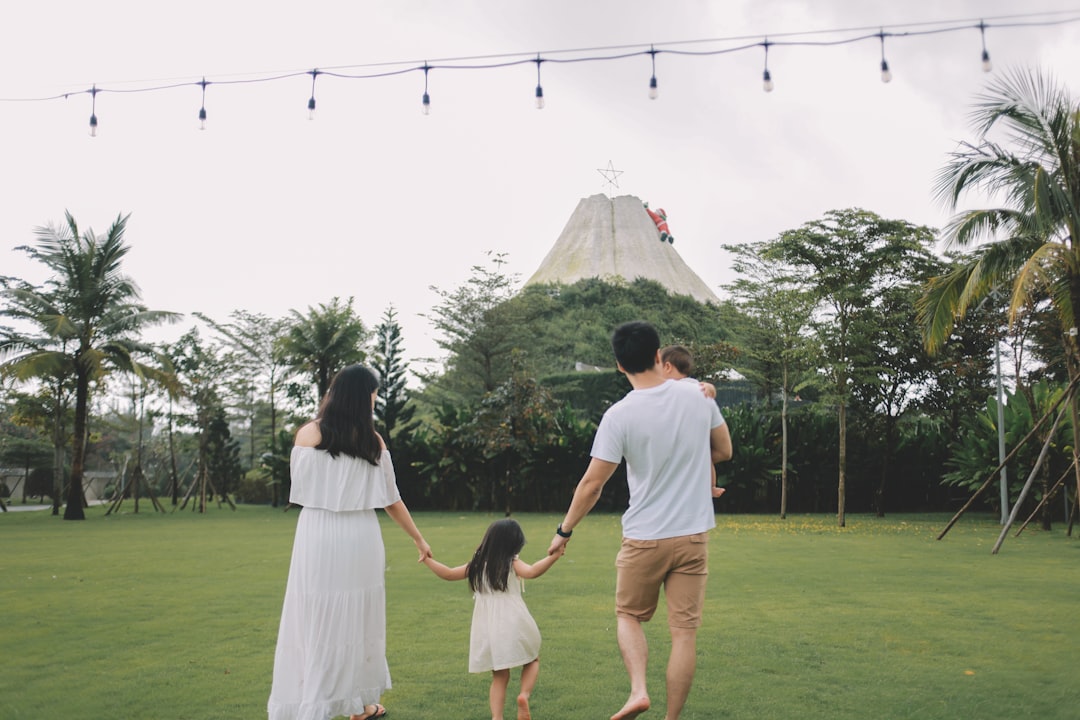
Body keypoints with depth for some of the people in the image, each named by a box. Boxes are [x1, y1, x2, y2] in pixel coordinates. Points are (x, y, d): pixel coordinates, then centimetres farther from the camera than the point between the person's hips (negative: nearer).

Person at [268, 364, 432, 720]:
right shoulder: (373, 440, 0)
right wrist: (419, 539, 18)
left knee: (317, 622, 6)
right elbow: (391, 499, 6)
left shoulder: (307, 434, -2)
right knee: (357, 620, 14)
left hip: (318, 536, -1)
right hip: (360, 538, 1)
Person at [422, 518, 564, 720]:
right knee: (532, 660, 19)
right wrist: (553, 556, -28)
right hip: (514, 625, -3)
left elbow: (449, 574, 12)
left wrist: (428, 560, 25)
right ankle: (524, 695, -7)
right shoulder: (512, 563, -5)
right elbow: (531, 572, -25)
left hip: (488, 630, 3)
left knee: (499, 676, 13)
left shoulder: (477, 565, 8)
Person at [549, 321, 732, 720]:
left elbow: (591, 484, -10)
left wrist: (564, 531, 2)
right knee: (684, 630, 8)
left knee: (628, 615, 19)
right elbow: (724, 451, 11)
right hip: (694, 534, 3)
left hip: (644, 537, -2)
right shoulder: (698, 397, -3)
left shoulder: (619, 415, -14)